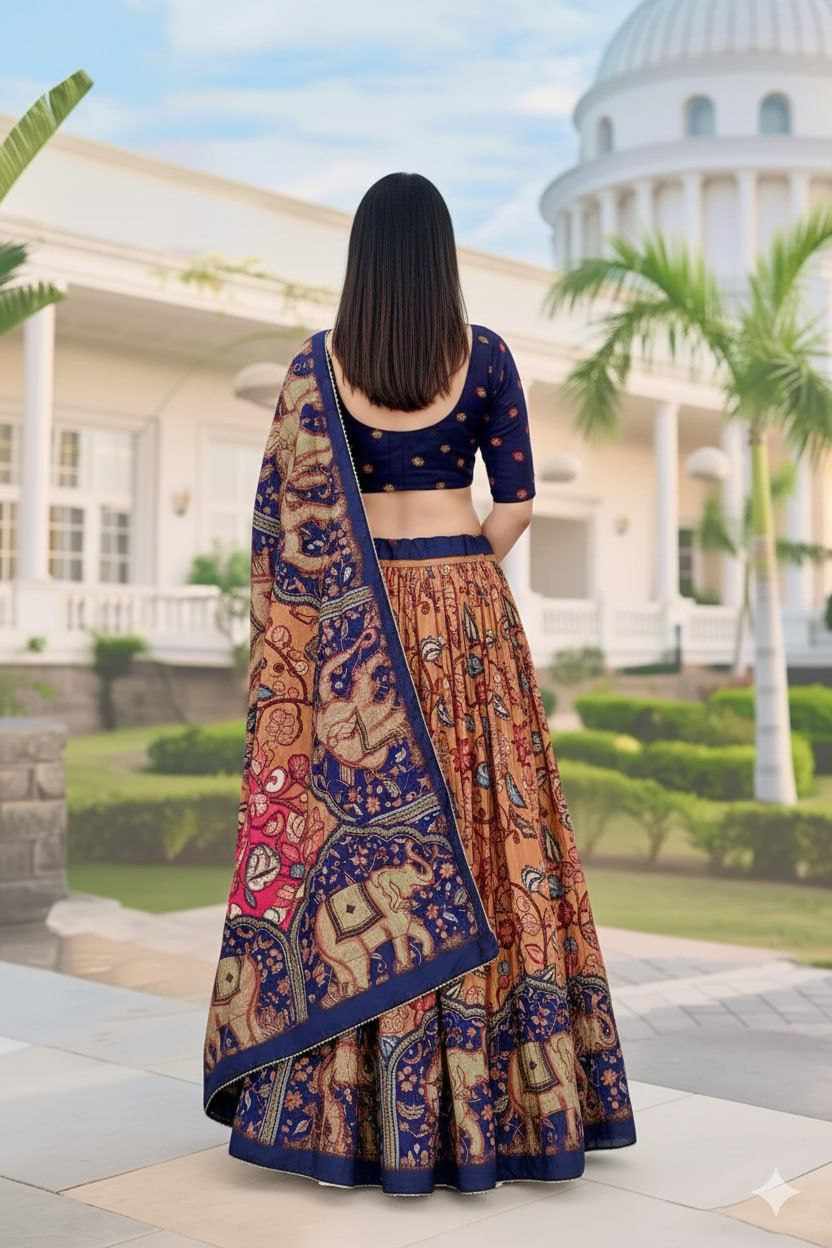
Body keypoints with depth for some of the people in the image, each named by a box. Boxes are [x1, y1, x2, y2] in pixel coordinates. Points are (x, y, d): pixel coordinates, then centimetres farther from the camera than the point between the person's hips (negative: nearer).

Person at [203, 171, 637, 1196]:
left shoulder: (318, 364, 0)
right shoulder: (484, 355, -2)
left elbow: (287, 511, 0)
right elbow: (515, 505, 0)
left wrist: (362, 582, 12)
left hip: (350, 622, 1)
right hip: (466, 607, 0)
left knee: (349, 835, 6)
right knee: (477, 830, 6)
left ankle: (355, 1107, 14)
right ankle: (491, 1099, 14)